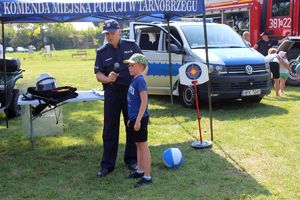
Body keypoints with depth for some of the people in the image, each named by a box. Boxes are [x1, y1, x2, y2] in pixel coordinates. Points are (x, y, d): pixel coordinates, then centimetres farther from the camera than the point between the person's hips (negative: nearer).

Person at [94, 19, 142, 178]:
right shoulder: (102, 52, 4)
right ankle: (107, 164, 11)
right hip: (111, 93, 1)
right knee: (109, 129, 3)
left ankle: (132, 160, 23)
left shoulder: (131, 46, 2)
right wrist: (107, 78, -20)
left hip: (131, 91, 0)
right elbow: (98, 74, 2)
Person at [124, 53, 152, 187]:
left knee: (143, 146, -4)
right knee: (138, 145, 18)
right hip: (134, 118, 9)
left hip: (140, 118, -9)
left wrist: (138, 120, -23)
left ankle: (147, 177, 3)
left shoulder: (140, 80, -16)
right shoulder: (134, 80, 12)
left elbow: (144, 101, -21)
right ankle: (140, 171, 31)